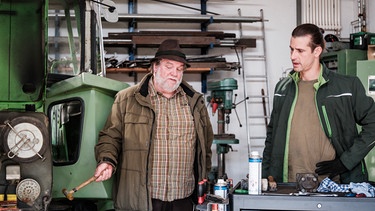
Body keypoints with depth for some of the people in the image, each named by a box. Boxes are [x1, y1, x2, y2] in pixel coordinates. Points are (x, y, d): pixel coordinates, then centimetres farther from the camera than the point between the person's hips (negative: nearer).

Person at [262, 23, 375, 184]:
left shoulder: (347, 86, 0)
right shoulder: (283, 88, 12)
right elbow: (272, 134, 18)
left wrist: (345, 161, -6)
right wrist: (265, 177, 12)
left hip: (333, 183, -3)